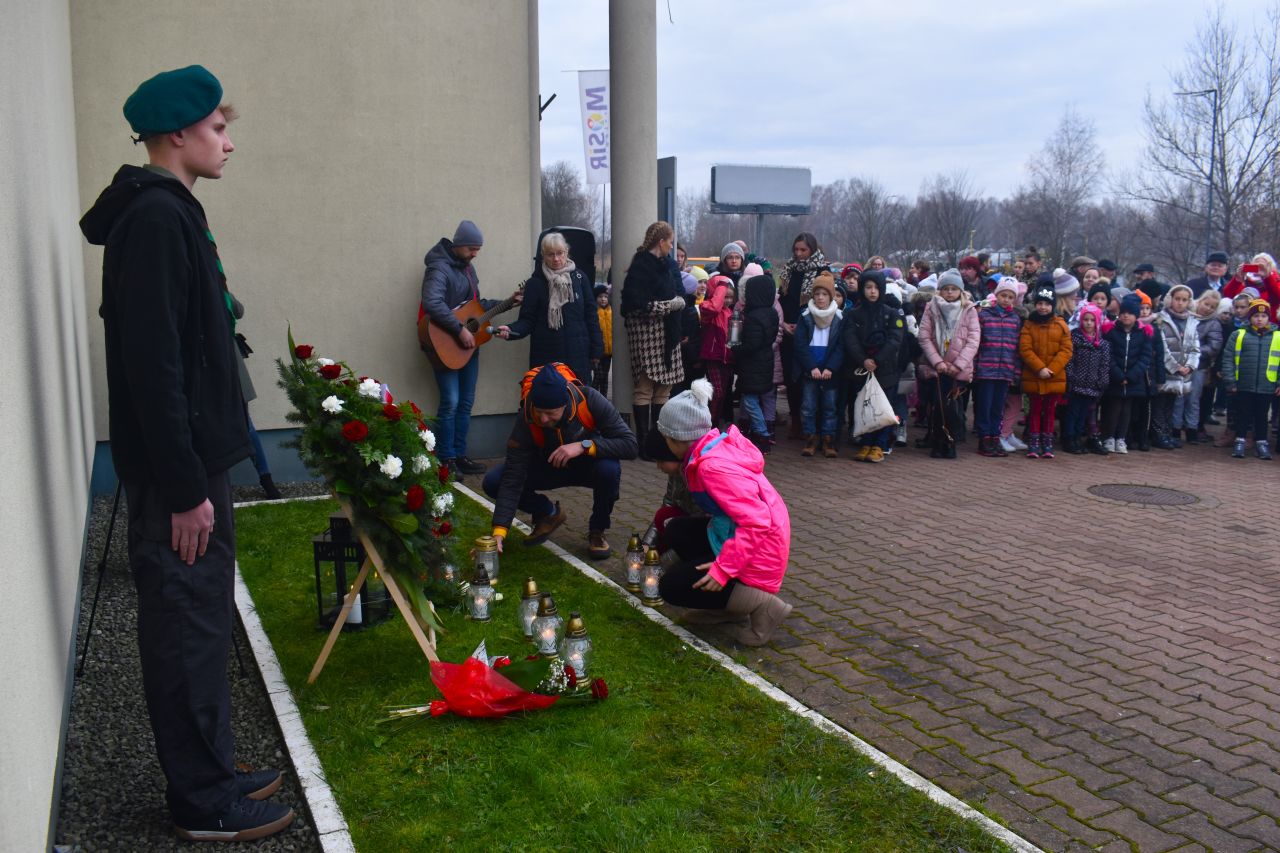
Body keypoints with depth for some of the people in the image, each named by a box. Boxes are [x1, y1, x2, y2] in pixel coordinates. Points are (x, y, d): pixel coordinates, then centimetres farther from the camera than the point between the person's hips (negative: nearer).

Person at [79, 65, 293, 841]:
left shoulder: (168, 212, 14)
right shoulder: (155, 217, -17)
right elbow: (152, 367, -23)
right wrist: (184, 488, -22)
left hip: (193, 458, 10)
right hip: (176, 469, -10)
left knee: (201, 623, 16)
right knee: (188, 629, 1)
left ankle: (212, 774, 30)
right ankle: (204, 803, 16)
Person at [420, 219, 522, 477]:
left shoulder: (467, 267, 15)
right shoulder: (439, 268, -14)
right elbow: (432, 303, -30)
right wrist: (460, 329, -29)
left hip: (468, 343, 9)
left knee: (466, 402, 10)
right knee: (450, 402, -10)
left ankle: (460, 455, 18)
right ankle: (446, 460, -1)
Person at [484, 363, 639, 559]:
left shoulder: (590, 400, -32)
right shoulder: (526, 418, -28)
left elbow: (631, 444, -32)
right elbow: (512, 479, -29)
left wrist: (584, 445, -42)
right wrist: (499, 531, -38)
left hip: (588, 464, -1)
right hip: (550, 466, 2)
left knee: (609, 469, -37)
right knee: (493, 482, -19)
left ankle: (597, 530, -7)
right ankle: (549, 514, 7)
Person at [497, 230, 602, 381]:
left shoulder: (579, 278, 6)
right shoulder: (535, 283, 1)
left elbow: (591, 315, 8)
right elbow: (527, 319, 0)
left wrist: (596, 349, 5)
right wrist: (511, 330, -20)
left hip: (578, 355, 1)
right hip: (546, 357, -1)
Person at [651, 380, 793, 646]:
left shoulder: (714, 466, -26)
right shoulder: (718, 446, 3)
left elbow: (757, 522, -30)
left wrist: (723, 569, -27)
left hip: (756, 556, -10)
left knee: (671, 587, -3)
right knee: (676, 530, 15)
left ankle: (762, 605, -4)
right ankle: (731, 604, 13)